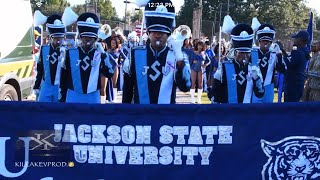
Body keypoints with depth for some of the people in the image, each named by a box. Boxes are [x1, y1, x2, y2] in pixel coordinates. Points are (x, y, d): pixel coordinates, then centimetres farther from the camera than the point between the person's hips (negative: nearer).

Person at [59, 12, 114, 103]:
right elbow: (64, 77, 6)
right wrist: (63, 98, 7)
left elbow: (109, 74, -13)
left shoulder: (100, 54, -1)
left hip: (93, 98, 0)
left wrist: (103, 54, -18)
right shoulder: (70, 53, -1)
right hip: (73, 97, 0)